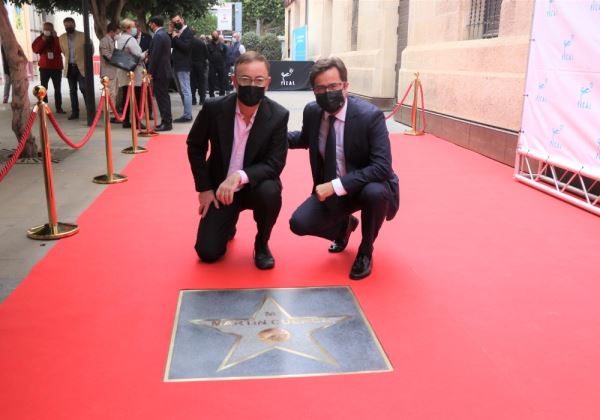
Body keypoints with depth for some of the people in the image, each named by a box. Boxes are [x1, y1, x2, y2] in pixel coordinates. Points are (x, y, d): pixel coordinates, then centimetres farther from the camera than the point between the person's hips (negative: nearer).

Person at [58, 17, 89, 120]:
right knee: (72, 90, 7)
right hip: (69, 67, 4)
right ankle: (75, 112, 12)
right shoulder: (61, 38, 6)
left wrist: (86, 60, 3)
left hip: (81, 66, -4)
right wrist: (68, 59, 13)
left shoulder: (83, 36, -5)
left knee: (83, 88, -10)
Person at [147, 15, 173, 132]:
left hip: (159, 72, -10)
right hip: (165, 71, 10)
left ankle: (166, 123, -3)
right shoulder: (165, 34, 15)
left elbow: (155, 56, -19)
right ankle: (166, 121, 19)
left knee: (162, 97, -6)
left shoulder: (158, 36, -16)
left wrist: (150, 72, -15)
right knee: (164, 97, 14)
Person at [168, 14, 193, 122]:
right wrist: (170, 32, 0)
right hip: (176, 65, 9)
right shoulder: (176, 32, 16)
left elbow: (186, 47, -20)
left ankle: (187, 115, -7)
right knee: (181, 91, 12)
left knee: (185, 91, -8)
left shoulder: (188, 32, -8)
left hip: (183, 66, -9)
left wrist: (175, 37, -13)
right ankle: (187, 114, 18)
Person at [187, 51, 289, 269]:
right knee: (207, 252, -7)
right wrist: (204, 188, -3)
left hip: (255, 185, -1)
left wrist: (240, 176, -35)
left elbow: (274, 164, -18)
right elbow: (195, 147, 1)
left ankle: (262, 243, -3)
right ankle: (228, 225, 31)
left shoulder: (278, 116, -17)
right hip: (219, 187, 1)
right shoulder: (214, 108, -15)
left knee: (270, 192, -36)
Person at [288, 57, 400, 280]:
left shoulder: (370, 116, -23)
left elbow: (382, 167, -30)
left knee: (375, 192, -38)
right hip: (330, 190, 4)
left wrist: (337, 185, -35)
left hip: (368, 188, -4)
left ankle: (365, 251, -7)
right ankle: (344, 225, 20)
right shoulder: (312, 111, -7)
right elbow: (305, 139, 17)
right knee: (299, 223, -16)